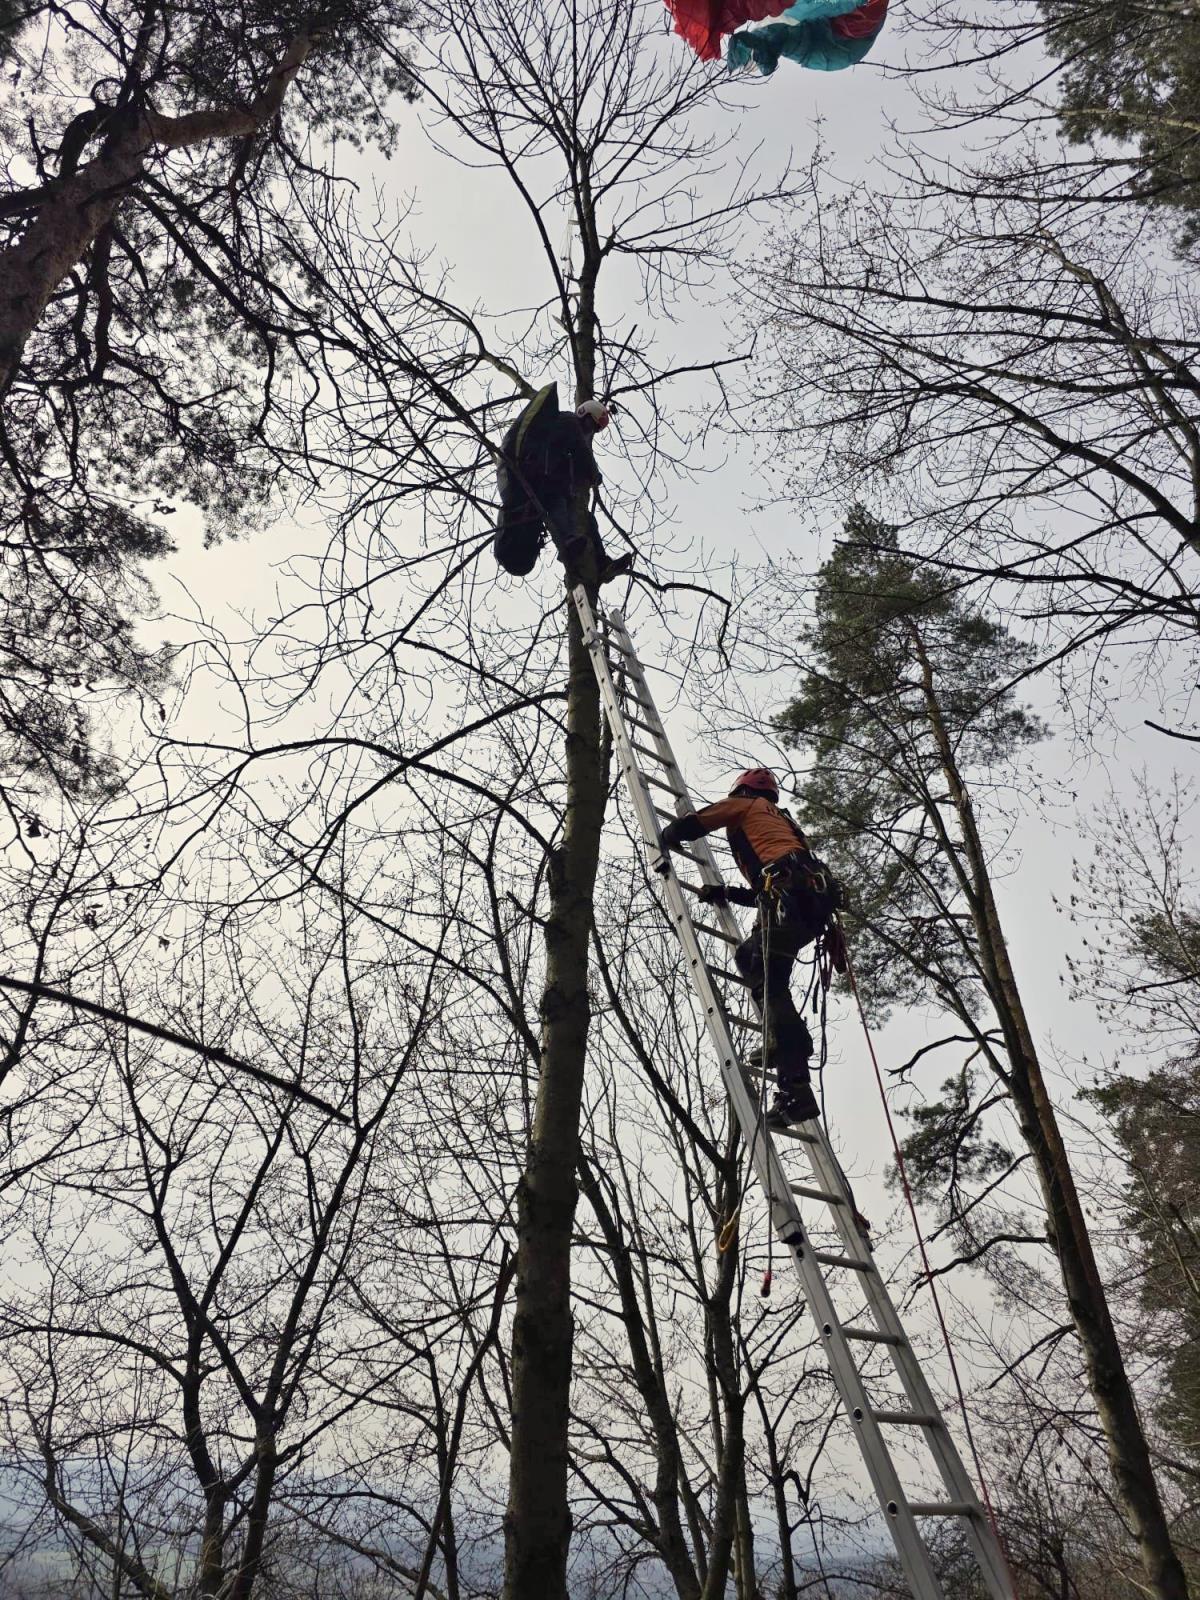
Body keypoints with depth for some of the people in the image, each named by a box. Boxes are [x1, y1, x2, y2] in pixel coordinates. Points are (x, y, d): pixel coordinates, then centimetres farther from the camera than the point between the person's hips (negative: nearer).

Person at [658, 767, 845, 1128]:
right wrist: (726, 894, 40)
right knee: (748, 954, 19)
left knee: (770, 985, -13)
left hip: (791, 892, -8)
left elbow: (689, 826, 15)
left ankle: (795, 1088, -24)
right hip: (816, 899, 8)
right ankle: (789, 1043, 6)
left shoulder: (746, 805, 20)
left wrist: (666, 839, 34)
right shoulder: (779, 819, 41)